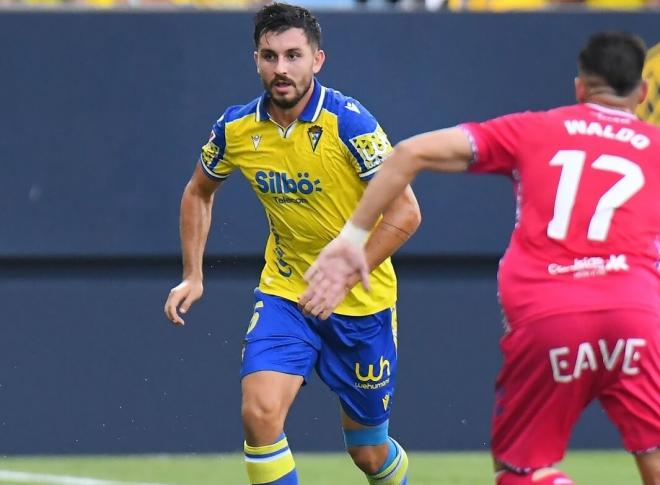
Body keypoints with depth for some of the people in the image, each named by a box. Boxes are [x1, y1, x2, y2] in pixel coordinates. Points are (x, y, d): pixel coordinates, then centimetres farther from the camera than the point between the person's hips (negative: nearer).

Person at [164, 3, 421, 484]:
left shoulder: (348, 123, -21)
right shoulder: (237, 128, -7)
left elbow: (405, 213, -20)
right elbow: (199, 192, 14)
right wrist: (193, 276, 6)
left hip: (361, 301, -3)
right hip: (282, 292, 3)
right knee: (259, 412, -20)